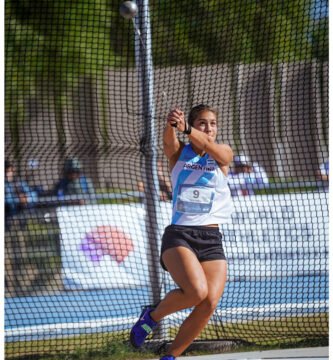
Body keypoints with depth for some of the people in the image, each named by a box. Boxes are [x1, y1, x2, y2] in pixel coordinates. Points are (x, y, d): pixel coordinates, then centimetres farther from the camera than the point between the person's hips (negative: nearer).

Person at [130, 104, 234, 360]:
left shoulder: (223, 155, 9)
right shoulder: (179, 153, 8)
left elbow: (207, 145, -15)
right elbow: (169, 142, -16)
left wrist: (186, 129, -36)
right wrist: (172, 126, -41)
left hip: (212, 240, 2)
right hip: (178, 235, -2)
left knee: (210, 303, -16)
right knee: (196, 291, -28)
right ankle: (153, 315, 1)